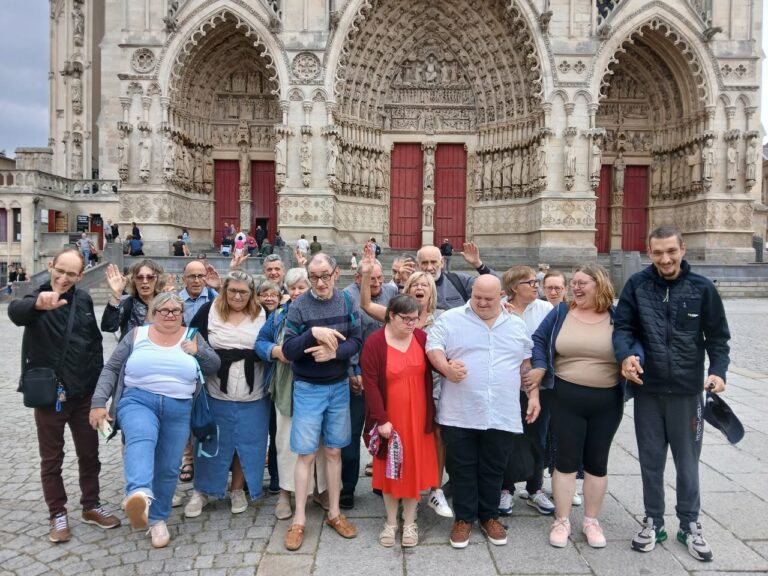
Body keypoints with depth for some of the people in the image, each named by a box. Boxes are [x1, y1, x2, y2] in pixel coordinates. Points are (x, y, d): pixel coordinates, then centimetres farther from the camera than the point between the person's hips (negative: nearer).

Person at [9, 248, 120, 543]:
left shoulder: (83, 299, 2)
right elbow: (15, 311, -38)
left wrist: (98, 381, 7)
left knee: (89, 453, 14)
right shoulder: (37, 299, -13)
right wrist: (37, 303, -62)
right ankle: (58, 514, 26)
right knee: (52, 458, 10)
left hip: (84, 393, 4)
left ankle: (91, 506, 30)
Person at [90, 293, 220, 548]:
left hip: (179, 410, 3)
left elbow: (214, 367, 11)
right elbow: (111, 368, 6)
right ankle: (139, 495, -57)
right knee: (141, 439, -33)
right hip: (138, 401, -2)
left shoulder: (192, 337, 11)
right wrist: (99, 402, -3)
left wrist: (198, 352, -7)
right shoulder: (137, 335, 8)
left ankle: (157, 518, 23)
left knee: (168, 468, 4)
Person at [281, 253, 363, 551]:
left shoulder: (347, 302, -3)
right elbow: (288, 350, -16)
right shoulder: (299, 306, -12)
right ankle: (299, 520, 15)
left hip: (339, 387, 3)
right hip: (308, 389, -3)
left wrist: (334, 352, -24)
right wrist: (313, 333, -31)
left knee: (334, 451, 13)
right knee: (306, 454, 3)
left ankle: (334, 513, 26)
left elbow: (357, 341, -6)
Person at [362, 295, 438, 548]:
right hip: (389, 418, -3)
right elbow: (370, 384, -14)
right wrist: (381, 419, -17)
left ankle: (409, 522, 28)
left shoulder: (422, 339, -2)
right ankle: (391, 522, 28)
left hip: (417, 417, 3)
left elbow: (430, 374, 6)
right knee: (390, 468, 11)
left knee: (415, 467, 11)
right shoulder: (374, 343, -12)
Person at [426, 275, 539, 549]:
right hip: (460, 414, -2)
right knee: (461, 469, 8)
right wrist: (446, 368, -22)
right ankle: (464, 517, 25)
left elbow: (527, 363, 17)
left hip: (501, 415, 2)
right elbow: (433, 347, -4)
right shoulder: (450, 319, 0)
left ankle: (490, 516, 31)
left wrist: (533, 395, 10)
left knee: (493, 469, 13)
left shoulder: (517, 326, 11)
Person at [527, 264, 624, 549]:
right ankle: (562, 520, 18)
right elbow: (539, 339, 7)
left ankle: (591, 521, 26)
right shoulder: (561, 312, 3)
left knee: (597, 461, 11)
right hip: (566, 399, 0)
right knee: (566, 459, 5)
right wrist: (540, 367, -8)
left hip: (607, 401, 1)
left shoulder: (617, 317, 0)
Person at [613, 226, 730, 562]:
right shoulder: (637, 285, -3)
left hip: (687, 390, 0)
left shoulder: (702, 288, -4)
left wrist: (718, 370, -13)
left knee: (687, 462, 13)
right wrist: (625, 355, -23)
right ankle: (653, 522, 30)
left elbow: (718, 335, 2)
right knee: (651, 460, 13)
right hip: (647, 389, 1)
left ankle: (689, 525, 31)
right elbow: (623, 326, -4)